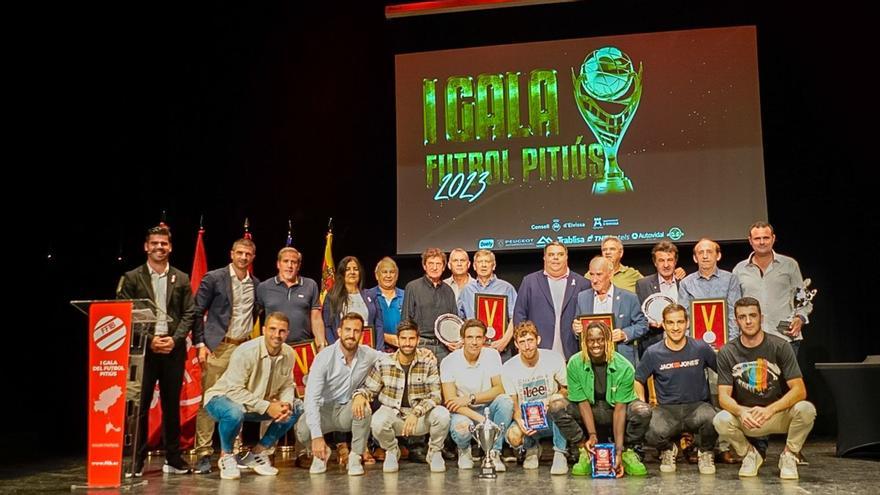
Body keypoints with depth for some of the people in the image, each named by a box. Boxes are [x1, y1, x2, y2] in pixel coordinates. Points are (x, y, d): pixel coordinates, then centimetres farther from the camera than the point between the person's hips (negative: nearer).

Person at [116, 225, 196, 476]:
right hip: (143, 348, -2)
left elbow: (189, 314, 7)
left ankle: (173, 459, 16)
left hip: (174, 348, 2)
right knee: (139, 405, -1)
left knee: (172, 405, 8)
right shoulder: (132, 278, 4)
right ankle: (136, 461, 7)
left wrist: (175, 338, -8)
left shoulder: (181, 279, 10)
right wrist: (149, 340, -11)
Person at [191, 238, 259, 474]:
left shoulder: (256, 284, 11)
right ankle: (204, 454, 1)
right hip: (217, 348, -4)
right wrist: (200, 344, -8)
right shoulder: (214, 278, -2)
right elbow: (197, 312, -2)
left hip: (245, 348, 4)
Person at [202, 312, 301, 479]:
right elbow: (235, 390, -28)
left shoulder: (289, 354, -8)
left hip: (258, 404, 6)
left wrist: (285, 404, -21)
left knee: (297, 407, -9)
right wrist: (267, 407, -31)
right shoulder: (245, 352, -26)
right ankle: (226, 456, -8)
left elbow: (287, 385, 2)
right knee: (235, 412, -40)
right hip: (223, 397, -6)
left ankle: (257, 453, 3)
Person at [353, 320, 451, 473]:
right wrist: (360, 395, -21)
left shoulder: (428, 362, -8)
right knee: (377, 422, -32)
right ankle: (392, 451, 5)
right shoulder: (383, 363, -5)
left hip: (422, 416, 0)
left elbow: (435, 395, -14)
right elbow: (369, 389, 4)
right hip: (393, 413, 0)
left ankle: (434, 452, 4)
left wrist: (416, 412, -30)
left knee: (442, 415, -30)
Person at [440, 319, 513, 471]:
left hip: (487, 410, 2)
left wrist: (470, 398, -23)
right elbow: (450, 401, -17)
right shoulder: (449, 362, -12)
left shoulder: (492, 355, -5)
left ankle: (494, 453, -12)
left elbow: (499, 389, -10)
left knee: (506, 401, -28)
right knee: (461, 428, -36)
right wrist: (479, 418, -30)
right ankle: (464, 450, 4)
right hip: (463, 413, -2)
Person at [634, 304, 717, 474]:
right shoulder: (653, 353, -1)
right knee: (651, 433, -32)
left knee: (710, 418, -36)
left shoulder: (701, 348, -1)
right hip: (667, 410, 0)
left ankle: (705, 453, 2)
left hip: (697, 406, 0)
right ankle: (668, 449, 9)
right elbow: (638, 380, 9)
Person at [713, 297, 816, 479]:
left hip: (779, 414, 0)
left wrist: (770, 409, -32)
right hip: (745, 418, 1)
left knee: (806, 409, -31)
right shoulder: (727, 353, -4)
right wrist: (741, 411, -33)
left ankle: (789, 456, -2)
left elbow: (799, 390, -15)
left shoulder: (780, 346, -7)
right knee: (721, 420, -30)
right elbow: (724, 396, -10)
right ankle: (750, 455, 3)